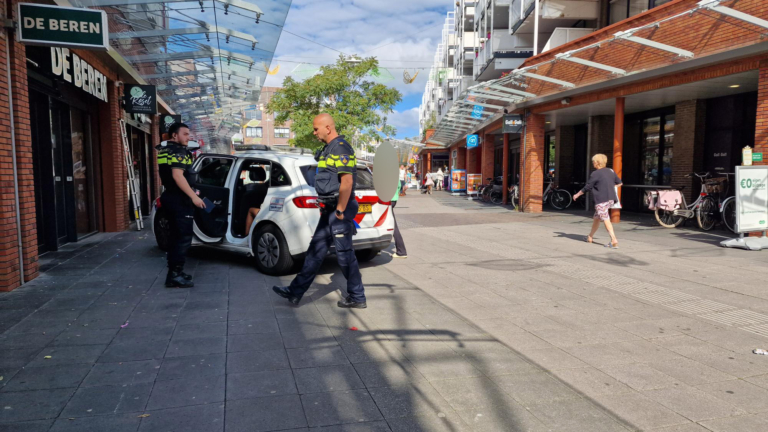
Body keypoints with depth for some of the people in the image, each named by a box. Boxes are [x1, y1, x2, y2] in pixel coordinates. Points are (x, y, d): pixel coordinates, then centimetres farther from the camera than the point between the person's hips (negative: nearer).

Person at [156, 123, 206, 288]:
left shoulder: (164, 151, 17)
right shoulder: (178, 151, -14)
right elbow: (177, 176, -26)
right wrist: (194, 196, -28)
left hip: (170, 196, 10)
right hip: (179, 199, -10)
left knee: (176, 236, 15)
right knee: (184, 237, -9)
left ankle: (174, 272, 20)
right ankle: (174, 276, -10)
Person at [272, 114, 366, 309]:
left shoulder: (340, 148, -15)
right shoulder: (328, 149, 16)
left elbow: (347, 181, -23)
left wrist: (340, 211, -20)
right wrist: (325, 207, 19)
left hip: (339, 211, -10)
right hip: (330, 210, 10)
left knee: (344, 254, -1)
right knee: (315, 251, 11)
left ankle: (357, 298, 12)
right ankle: (295, 292, 17)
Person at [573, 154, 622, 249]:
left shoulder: (595, 174, -11)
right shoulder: (610, 171, 10)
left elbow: (587, 187, -6)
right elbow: (619, 183, 18)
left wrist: (577, 195, 6)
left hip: (601, 200, -8)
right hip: (610, 199, 8)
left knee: (606, 220, -9)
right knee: (597, 217, 20)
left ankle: (614, 241, -16)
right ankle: (590, 237, 32)